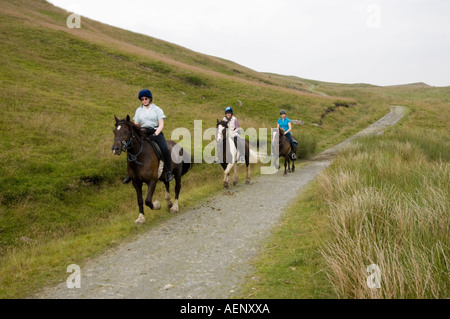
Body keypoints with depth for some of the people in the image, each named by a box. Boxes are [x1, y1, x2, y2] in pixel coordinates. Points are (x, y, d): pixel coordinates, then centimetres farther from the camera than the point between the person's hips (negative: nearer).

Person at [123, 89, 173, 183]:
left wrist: (156, 133, -17)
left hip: (155, 133, -3)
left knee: (165, 150, -28)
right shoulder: (139, 110, 16)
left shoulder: (157, 109, 7)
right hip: (143, 134, 3)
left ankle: (168, 172, -14)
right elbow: (136, 125, 17)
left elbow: (161, 124, 0)